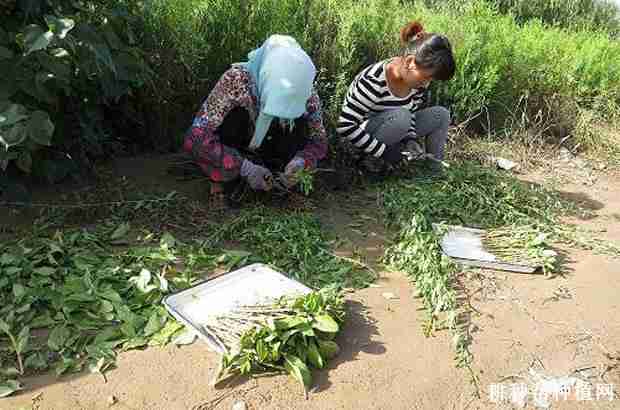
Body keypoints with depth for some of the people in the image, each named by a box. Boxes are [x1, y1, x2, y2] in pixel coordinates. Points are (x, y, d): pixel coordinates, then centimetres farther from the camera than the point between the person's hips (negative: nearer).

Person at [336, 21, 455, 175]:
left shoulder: (416, 76, -10)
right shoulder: (374, 83, -32)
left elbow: (413, 111, 6)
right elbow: (345, 127, -31)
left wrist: (411, 138, -14)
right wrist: (384, 151, -29)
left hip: (393, 129, 7)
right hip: (364, 137, -7)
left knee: (441, 114, -4)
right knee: (400, 116, -33)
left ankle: (434, 172, 5)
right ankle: (373, 159, -13)